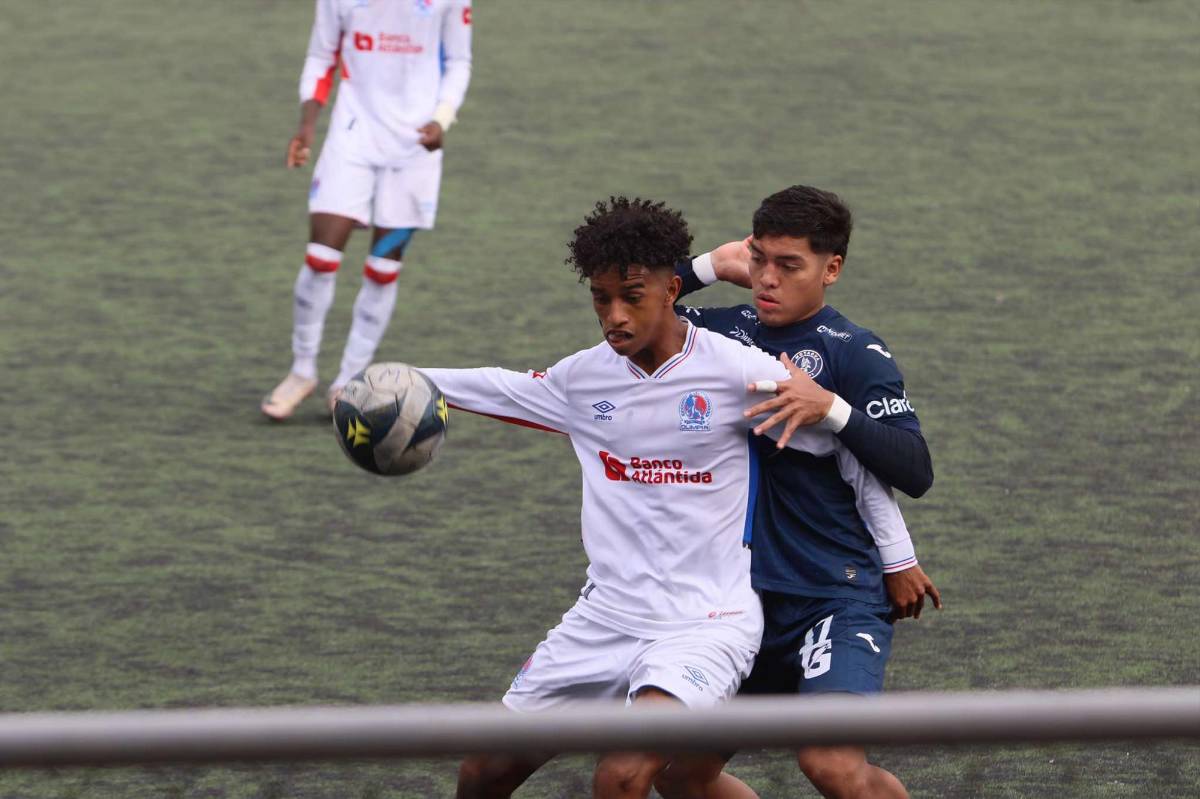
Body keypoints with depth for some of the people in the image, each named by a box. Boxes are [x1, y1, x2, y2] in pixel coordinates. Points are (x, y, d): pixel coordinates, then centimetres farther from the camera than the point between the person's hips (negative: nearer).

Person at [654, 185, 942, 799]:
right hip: (746, 597, 7)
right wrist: (707, 266, 2)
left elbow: (915, 472, -16)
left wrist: (831, 408, -28)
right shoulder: (727, 331, 8)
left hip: (838, 598, -7)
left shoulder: (855, 353, -8)